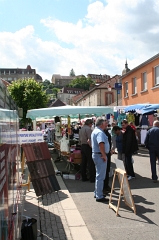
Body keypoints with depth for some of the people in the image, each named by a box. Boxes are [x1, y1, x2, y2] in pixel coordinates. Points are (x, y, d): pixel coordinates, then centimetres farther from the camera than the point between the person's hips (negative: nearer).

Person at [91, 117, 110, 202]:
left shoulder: (95, 131, 15)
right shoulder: (100, 132, -19)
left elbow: (90, 142, 25)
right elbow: (101, 144, -33)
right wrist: (104, 155, -25)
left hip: (95, 154, 11)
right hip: (100, 155, -11)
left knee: (99, 175, 20)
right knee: (100, 176, -4)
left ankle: (97, 193, 29)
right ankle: (99, 196, 3)